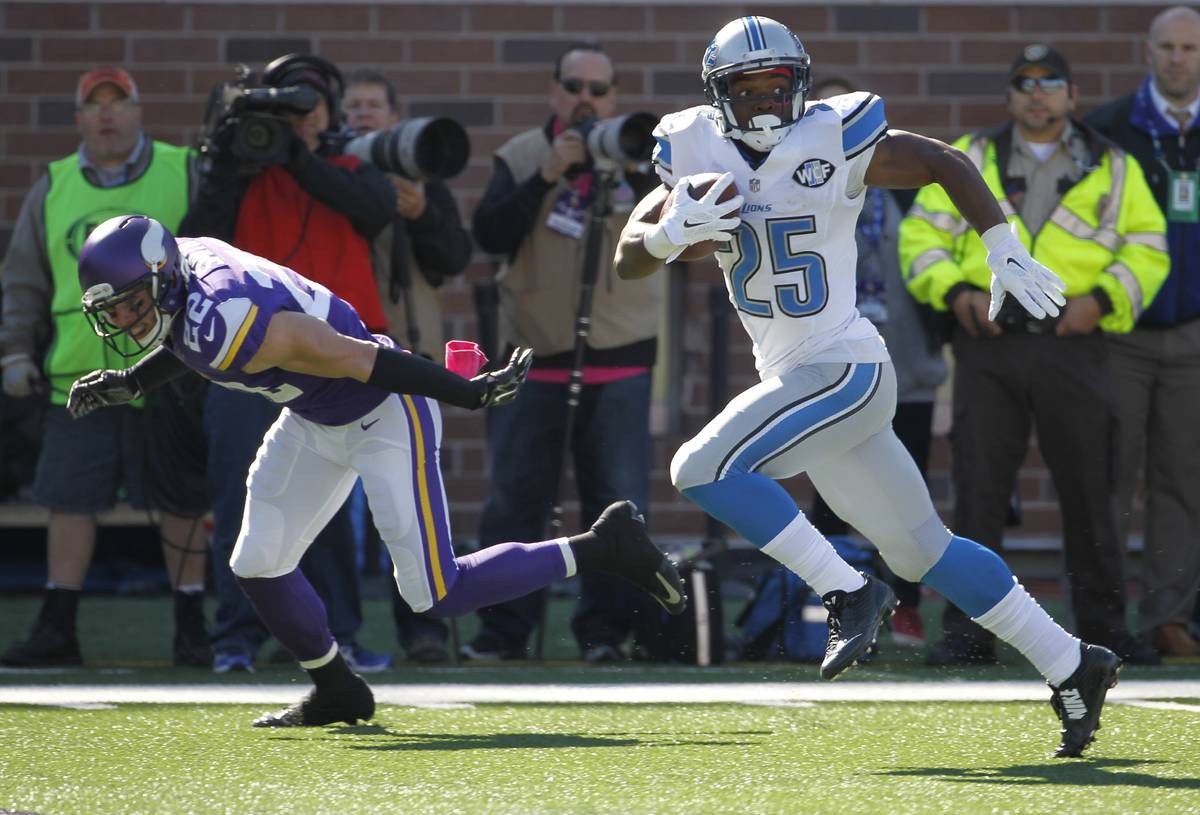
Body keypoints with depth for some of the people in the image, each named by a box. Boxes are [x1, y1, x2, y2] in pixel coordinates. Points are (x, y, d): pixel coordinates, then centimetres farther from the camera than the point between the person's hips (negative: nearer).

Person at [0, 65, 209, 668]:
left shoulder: (187, 175, 3)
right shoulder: (53, 188, 11)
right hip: (77, 379, 3)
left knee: (181, 503, 1)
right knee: (70, 501, 3)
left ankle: (191, 630, 9)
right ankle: (56, 630, 10)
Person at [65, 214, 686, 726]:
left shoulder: (230, 328, -35)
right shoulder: (184, 261, -7)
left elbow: (353, 358, -30)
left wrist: (470, 393, -25)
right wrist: (128, 385, 8)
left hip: (384, 418, -9)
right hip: (316, 422, 9)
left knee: (437, 595, -8)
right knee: (257, 566, 8)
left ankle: (603, 548, 4)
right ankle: (337, 691, 28)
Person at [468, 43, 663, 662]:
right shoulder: (522, 156, 6)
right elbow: (489, 233, -6)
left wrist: (632, 167, -21)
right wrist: (548, 176, -15)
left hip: (619, 359, 0)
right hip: (533, 356, 0)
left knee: (618, 499, -3)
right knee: (514, 496, 0)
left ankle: (603, 628, 4)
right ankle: (504, 628, 6)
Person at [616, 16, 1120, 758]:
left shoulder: (832, 141, -11)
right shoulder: (697, 153, 5)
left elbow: (948, 163, -3)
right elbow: (629, 260, 3)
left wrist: (1006, 252, -10)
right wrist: (670, 230, -18)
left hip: (845, 370, -7)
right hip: (795, 379, 7)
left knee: (703, 469, -21)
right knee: (922, 551, 13)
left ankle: (849, 594, -13)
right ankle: (1073, 666, 22)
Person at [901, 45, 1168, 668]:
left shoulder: (1112, 168, 13)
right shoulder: (969, 161, 13)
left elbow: (1147, 248, 9)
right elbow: (921, 235, 9)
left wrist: (1102, 297, -7)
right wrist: (954, 290, -7)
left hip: (1073, 344, 0)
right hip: (988, 344, 0)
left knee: (1089, 490, 2)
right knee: (978, 492, -3)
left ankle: (1103, 624, 12)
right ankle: (969, 630, 0)